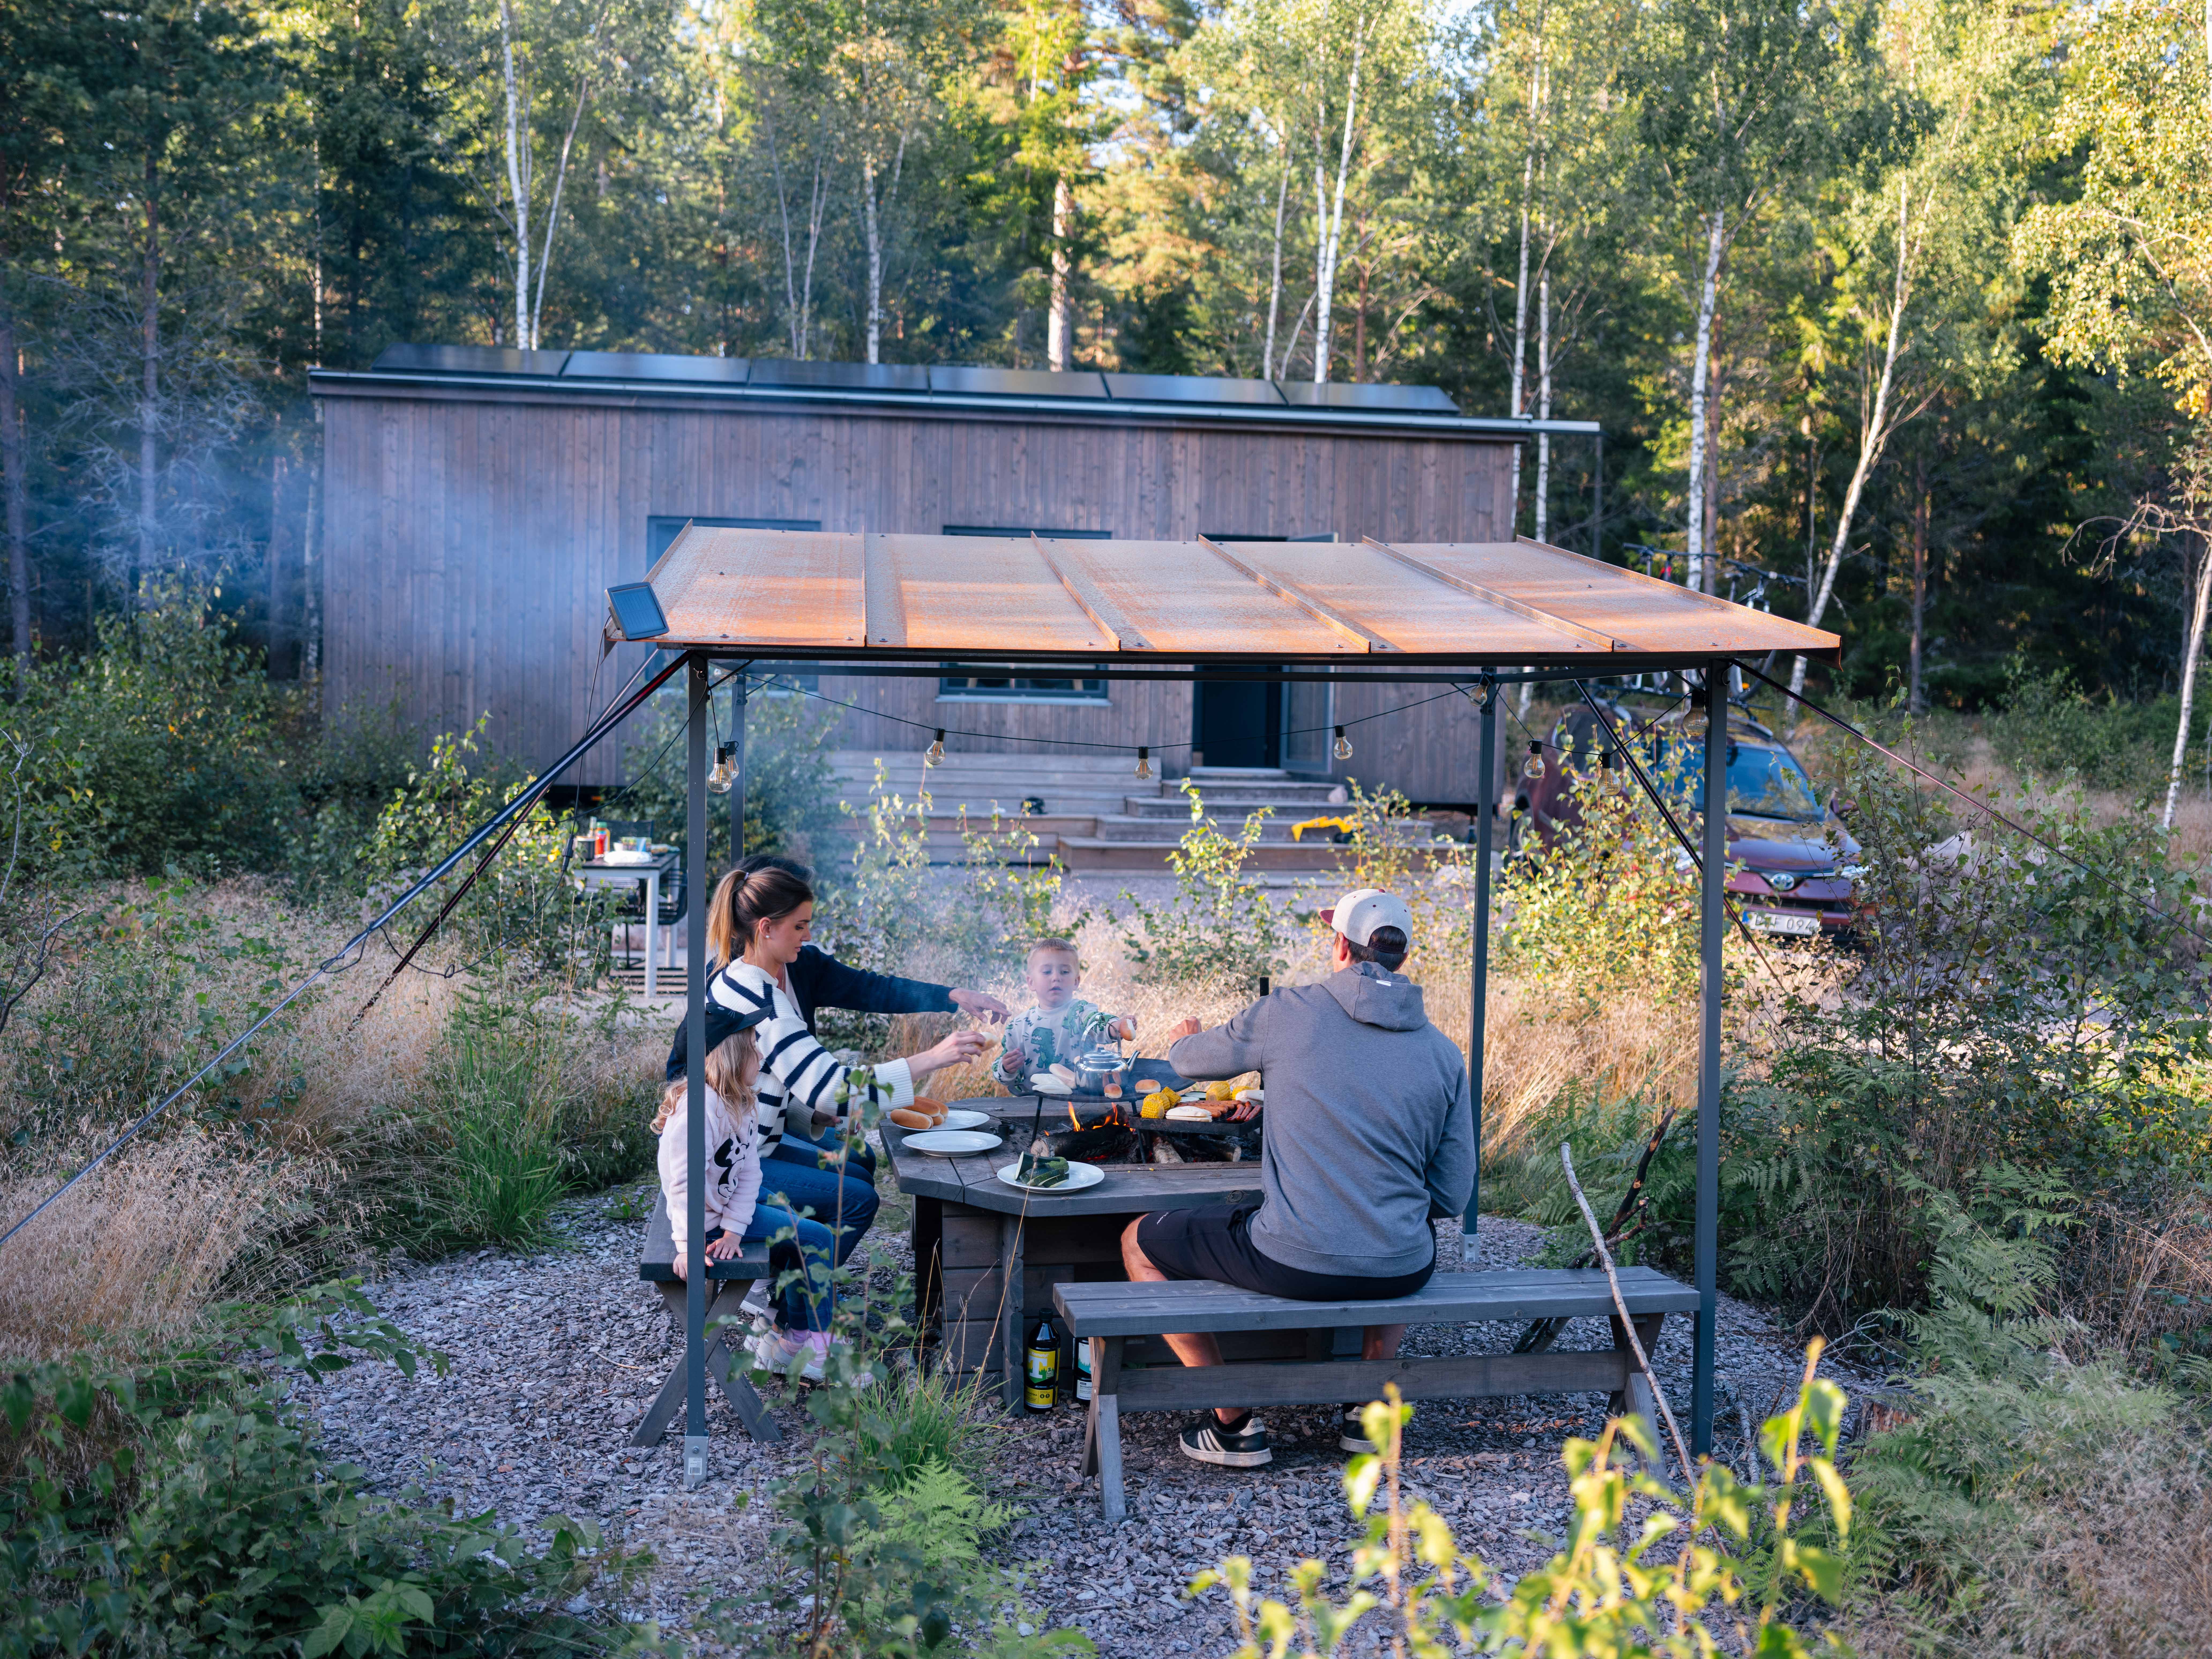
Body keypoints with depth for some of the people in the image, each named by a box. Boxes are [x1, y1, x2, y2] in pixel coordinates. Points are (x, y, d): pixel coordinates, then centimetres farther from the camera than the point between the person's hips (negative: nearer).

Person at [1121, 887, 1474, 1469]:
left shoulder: (1290, 1013, -6)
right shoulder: (1443, 1053, 3)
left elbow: (1189, 1061, 13)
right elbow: (1454, 1197, 5)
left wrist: (1185, 1041, 38)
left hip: (1292, 1264, -4)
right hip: (1401, 1274, 4)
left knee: (1139, 1243, 19)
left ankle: (1235, 1423, 16)